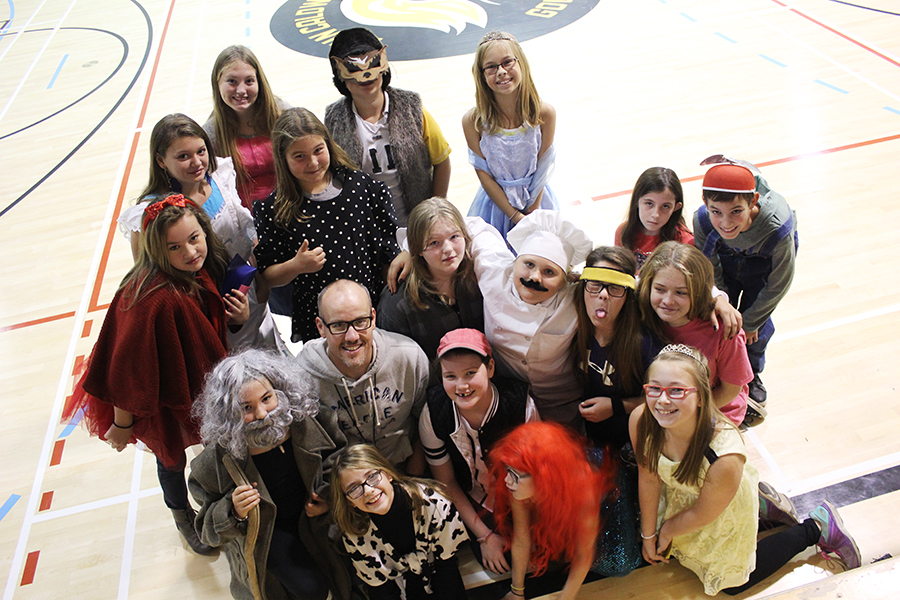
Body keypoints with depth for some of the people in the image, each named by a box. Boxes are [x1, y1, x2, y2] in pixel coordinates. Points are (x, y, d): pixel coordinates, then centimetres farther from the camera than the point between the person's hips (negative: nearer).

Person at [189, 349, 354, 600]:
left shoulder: (306, 424, -21)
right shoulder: (219, 459, -26)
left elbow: (338, 460, -1)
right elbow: (209, 528, -13)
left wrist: (329, 497, -16)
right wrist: (234, 513, -34)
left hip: (310, 514, 3)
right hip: (265, 532, -3)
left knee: (345, 576, 3)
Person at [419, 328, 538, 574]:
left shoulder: (521, 403, -28)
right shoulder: (433, 415, -26)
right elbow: (446, 482, -11)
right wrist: (484, 535, -8)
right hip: (474, 502, 0)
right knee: (498, 563, -8)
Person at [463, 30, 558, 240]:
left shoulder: (544, 113, -15)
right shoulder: (473, 121, -18)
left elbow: (542, 170, -8)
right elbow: (484, 175, -11)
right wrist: (515, 216, -12)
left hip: (536, 200, 1)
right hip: (495, 202, -1)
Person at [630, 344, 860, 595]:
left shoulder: (726, 457, -45)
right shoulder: (641, 421, -33)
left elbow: (703, 515, -24)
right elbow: (649, 480, -13)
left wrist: (667, 531, -5)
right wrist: (649, 535, 0)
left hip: (725, 511, -4)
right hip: (677, 497, 4)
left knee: (731, 583, 21)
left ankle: (816, 527, 31)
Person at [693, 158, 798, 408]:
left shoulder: (776, 228, -43)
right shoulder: (702, 220, -39)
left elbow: (778, 284, -23)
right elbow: (712, 273, -17)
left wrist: (748, 323, -11)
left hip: (764, 260, -1)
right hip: (725, 255, 1)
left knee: (757, 320, 0)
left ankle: (751, 375, 29)